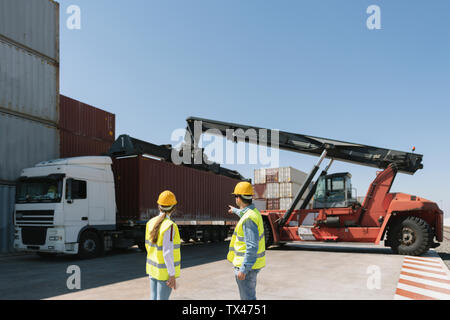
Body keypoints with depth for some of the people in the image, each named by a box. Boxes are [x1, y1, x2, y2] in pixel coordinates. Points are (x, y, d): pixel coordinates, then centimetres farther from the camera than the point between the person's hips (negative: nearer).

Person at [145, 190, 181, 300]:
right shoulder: (169, 226, -25)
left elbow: (148, 245, 8)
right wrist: (172, 275, -19)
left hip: (153, 267, 7)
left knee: (154, 298, 17)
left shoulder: (151, 222, -3)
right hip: (165, 271, -7)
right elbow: (167, 253, -26)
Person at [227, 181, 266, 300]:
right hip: (251, 263, 10)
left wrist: (243, 269, -26)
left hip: (247, 265, -10)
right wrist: (235, 210, 54)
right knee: (247, 294, 22)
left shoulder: (249, 218, -24)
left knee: (248, 297, -2)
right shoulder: (253, 211, 7)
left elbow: (252, 247, -28)